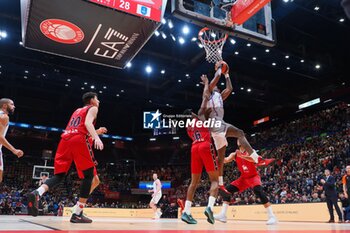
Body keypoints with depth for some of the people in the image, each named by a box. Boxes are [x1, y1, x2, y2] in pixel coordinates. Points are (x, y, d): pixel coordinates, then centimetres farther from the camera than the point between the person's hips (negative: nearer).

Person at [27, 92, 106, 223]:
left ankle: (37, 193, -20)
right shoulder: (93, 108, 14)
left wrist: (96, 133, 47)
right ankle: (77, 214, -5)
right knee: (89, 175, 1)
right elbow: (88, 123, -8)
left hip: (65, 140, 7)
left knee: (59, 175, 10)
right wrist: (96, 137, -24)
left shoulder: (77, 111, 36)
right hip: (79, 140, -7)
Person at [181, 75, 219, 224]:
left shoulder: (188, 127, 26)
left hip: (194, 149, 5)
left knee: (194, 182, 9)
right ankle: (210, 207, -23)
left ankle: (186, 212, -2)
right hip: (206, 146, -5)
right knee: (215, 179, -1)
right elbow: (205, 97, 13)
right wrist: (206, 83, 26)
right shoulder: (200, 116, 13)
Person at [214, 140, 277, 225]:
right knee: (226, 190, -7)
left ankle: (271, 216, -27)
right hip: (243, 178, 5)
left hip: (254, 176, -5)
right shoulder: (234, 154, -1)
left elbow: (253, 159, -35)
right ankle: (223, 215, -5)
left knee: (258, 190, -34)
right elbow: (226, 160, -17)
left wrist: (242, 156, -52)